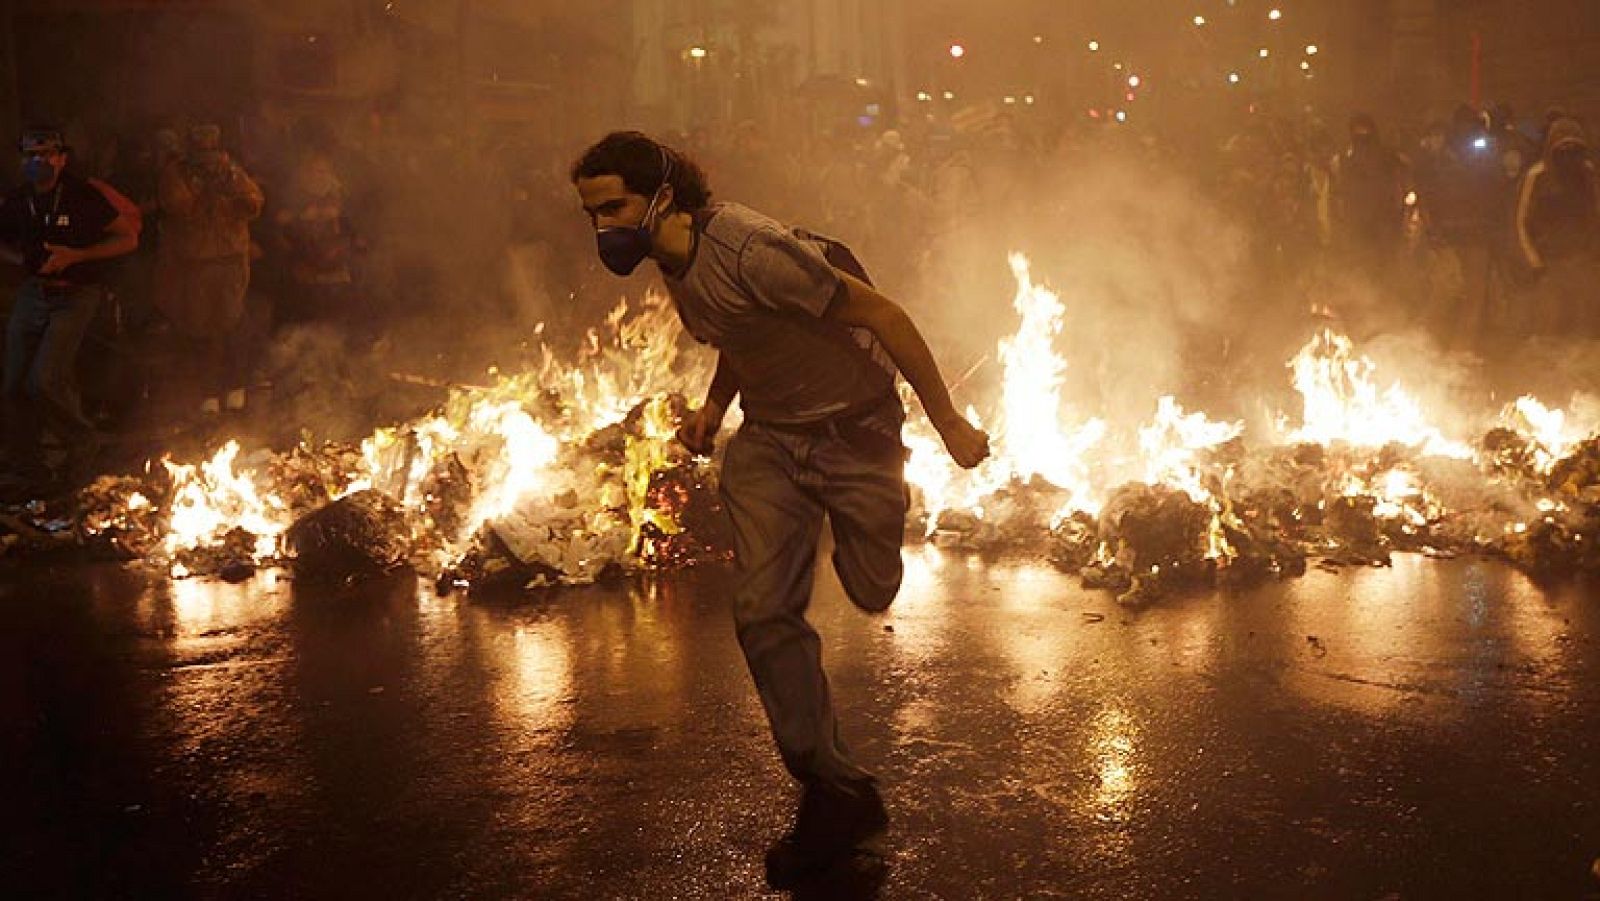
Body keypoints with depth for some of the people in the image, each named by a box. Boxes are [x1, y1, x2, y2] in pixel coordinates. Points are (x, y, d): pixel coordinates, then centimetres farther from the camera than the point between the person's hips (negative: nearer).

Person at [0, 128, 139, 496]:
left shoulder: (83, 196, -11)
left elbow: (129, 238, -9)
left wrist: (75, 255, -17)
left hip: (75, 296, -6)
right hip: (32, 292, 6)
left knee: (44, 380, -19)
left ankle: (81, 442, 8)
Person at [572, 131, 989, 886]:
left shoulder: (750, 251, -29)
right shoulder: (672, 263, -2)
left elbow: (881, 315, -24)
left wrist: (949, 423, -19)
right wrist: (714, 405, 5)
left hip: (854, 433, -6)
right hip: (766, 442, 6)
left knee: (872, 597, 10)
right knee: (763, 612, -7)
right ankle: (835, 791, 3)